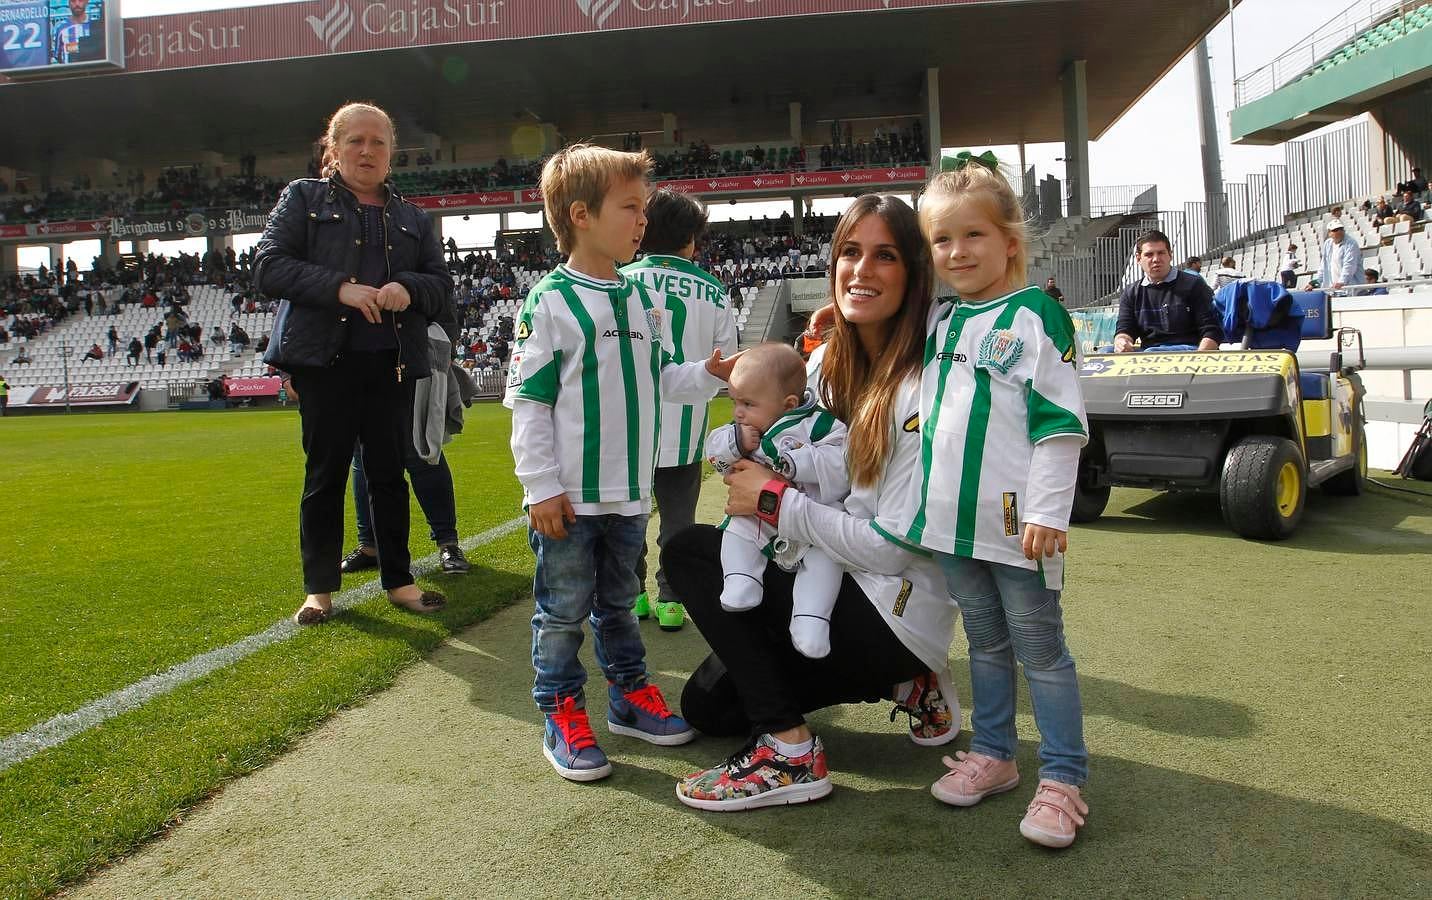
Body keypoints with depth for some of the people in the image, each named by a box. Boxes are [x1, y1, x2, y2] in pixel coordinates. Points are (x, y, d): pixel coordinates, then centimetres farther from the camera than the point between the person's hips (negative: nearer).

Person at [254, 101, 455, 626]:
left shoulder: (412, 219, 17)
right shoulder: (303, 198, 7)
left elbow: (442, 287, 11)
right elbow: (268, 268, -4)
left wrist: (409, 289, -13)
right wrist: (339, 288, -18)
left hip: (392, 365, 3)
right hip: (325, 361, -2)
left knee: (389, 471, 7)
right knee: (325, 474, 2)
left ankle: (398, 580, 17)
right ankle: (319, 588, 13)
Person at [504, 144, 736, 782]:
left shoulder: (639, 298, 8)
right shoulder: (551, 303, -12)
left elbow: (656, 380, 16)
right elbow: (527, 400, -13)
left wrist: (707, 376, -2)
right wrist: (542, 486, -15)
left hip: (628, 491, 6)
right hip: (569, 496, -6)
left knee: (618, 602, 20)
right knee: (564, 609, 6)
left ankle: (629, 695, 34)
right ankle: (562, 715, 19)